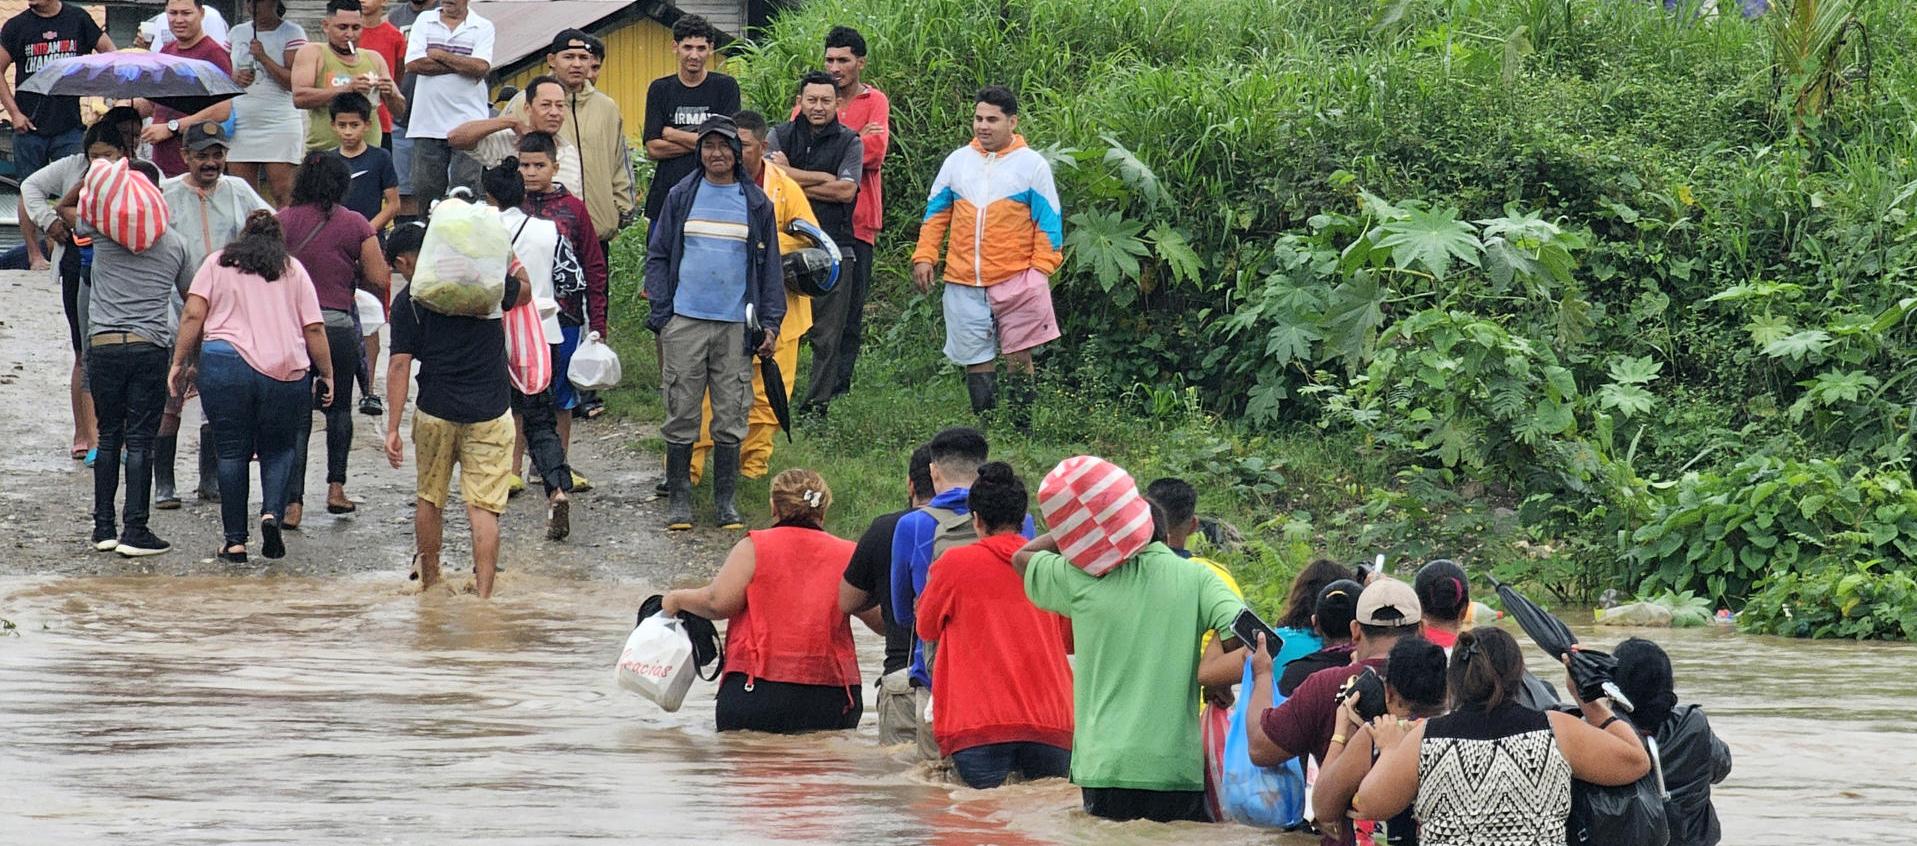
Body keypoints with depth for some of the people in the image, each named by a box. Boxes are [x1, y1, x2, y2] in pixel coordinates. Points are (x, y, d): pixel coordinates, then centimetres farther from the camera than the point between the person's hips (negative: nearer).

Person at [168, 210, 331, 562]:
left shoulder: (217, 264, 13)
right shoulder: (293, 270, 16)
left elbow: (193, 315, 2)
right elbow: (314, 328, 8)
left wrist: (179, 362, 7)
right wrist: (327, 375, 14)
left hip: (224, 363, -1)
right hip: (286, 371, 1)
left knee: (232, 453, 6)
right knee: (278, 448, 16)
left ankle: (235, 542, 5)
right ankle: (272, 512, -8)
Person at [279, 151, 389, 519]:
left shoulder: (282, 221, 0)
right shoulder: (354, 225, -3)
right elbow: (379, 280, -3)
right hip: (338, 328, 0)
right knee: (339, 407, 21)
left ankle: (293, 501, -4)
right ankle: (336, 487, 17)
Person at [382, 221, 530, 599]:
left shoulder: (407, 301, -3)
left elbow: (400, 365, -6)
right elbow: (524, 293, 18)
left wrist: (392, 428, -5)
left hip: (436, 412, 0)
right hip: (490, 412, 0)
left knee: (429, 498, 19)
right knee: (483, 506, -2)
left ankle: (429, 581, 31)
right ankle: (483, 593, -12)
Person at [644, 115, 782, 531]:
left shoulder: (756, 203, 8)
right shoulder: (682, 197, 6)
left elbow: (769, 266, 12)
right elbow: (658, 255, 8)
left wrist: (770, 323, 4)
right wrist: (660, 316, -1)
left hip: (737, 324, 1)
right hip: (685, 321, -1)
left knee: (731, 418, 3)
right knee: (681, 415, 0)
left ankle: (725, 501, 12)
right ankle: (678, 500, 8)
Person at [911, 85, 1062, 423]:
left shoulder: (1032, 164, 1)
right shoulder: (957, 161, 11)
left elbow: (1048, 221, 2)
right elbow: (936, 213, 17)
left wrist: (1040, 269, -7)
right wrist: (924, 256, 6)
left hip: (1016, 280, -3)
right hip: (964, 282, 3)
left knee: (1019, 358, -3)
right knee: (976, 361, 6)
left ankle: (1021, 430, 2)